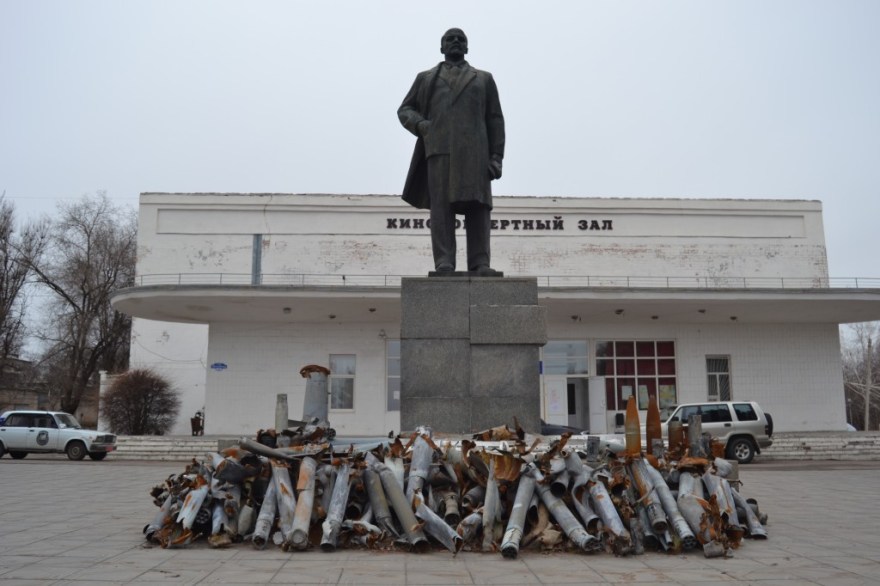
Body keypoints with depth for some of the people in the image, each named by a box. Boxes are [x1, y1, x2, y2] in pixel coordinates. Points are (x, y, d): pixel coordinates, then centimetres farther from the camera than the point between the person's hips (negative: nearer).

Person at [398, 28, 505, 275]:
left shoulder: (484, 79, 22)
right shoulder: (426, 78, 22)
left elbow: (495, 120, 13)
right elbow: (405, 110, 18)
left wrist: (497, 157, 0)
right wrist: (421, 125, -5)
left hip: (474, 150, 1)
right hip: (439, 148, 0)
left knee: (477, 205, -10)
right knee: (441, 205, -11)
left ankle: (479, 264, -14)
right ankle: (444, 263, -15)